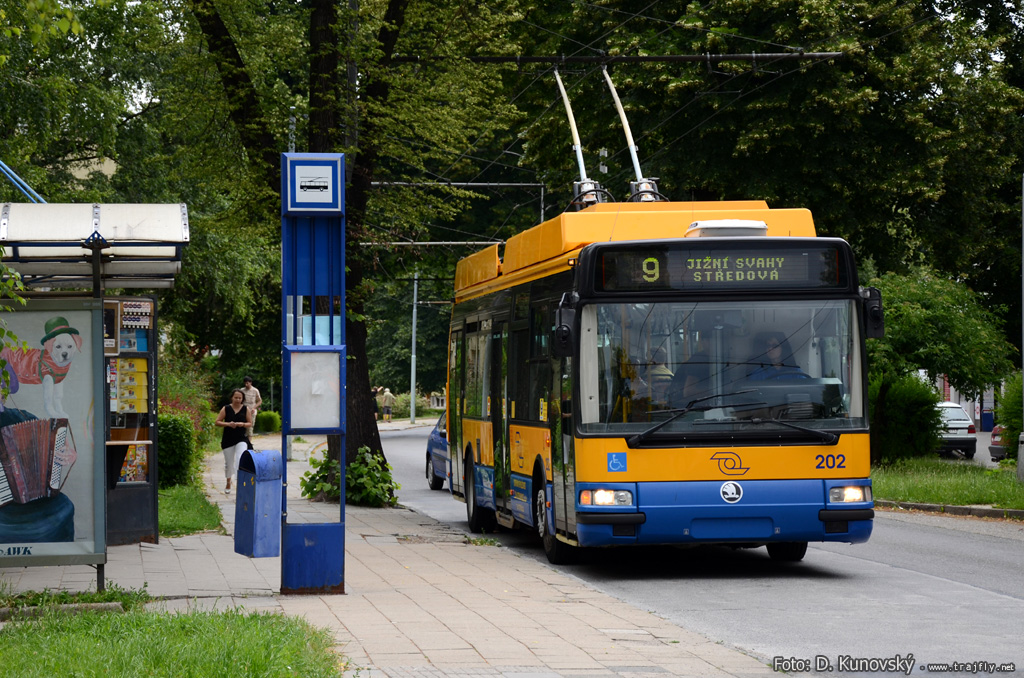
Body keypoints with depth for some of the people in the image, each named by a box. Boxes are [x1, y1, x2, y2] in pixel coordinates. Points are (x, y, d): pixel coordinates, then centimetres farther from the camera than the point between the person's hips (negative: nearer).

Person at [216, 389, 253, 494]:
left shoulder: (246, 409, 2)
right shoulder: (226, 409, 0)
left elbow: (250, 424, 5)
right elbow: (217, 422, 0)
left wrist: (243, 424, -16)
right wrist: (228, 424, -16)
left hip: (241, 439, -1)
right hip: (228, 439, 1)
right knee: (229, 463, 12)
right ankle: (228, 483, 34)